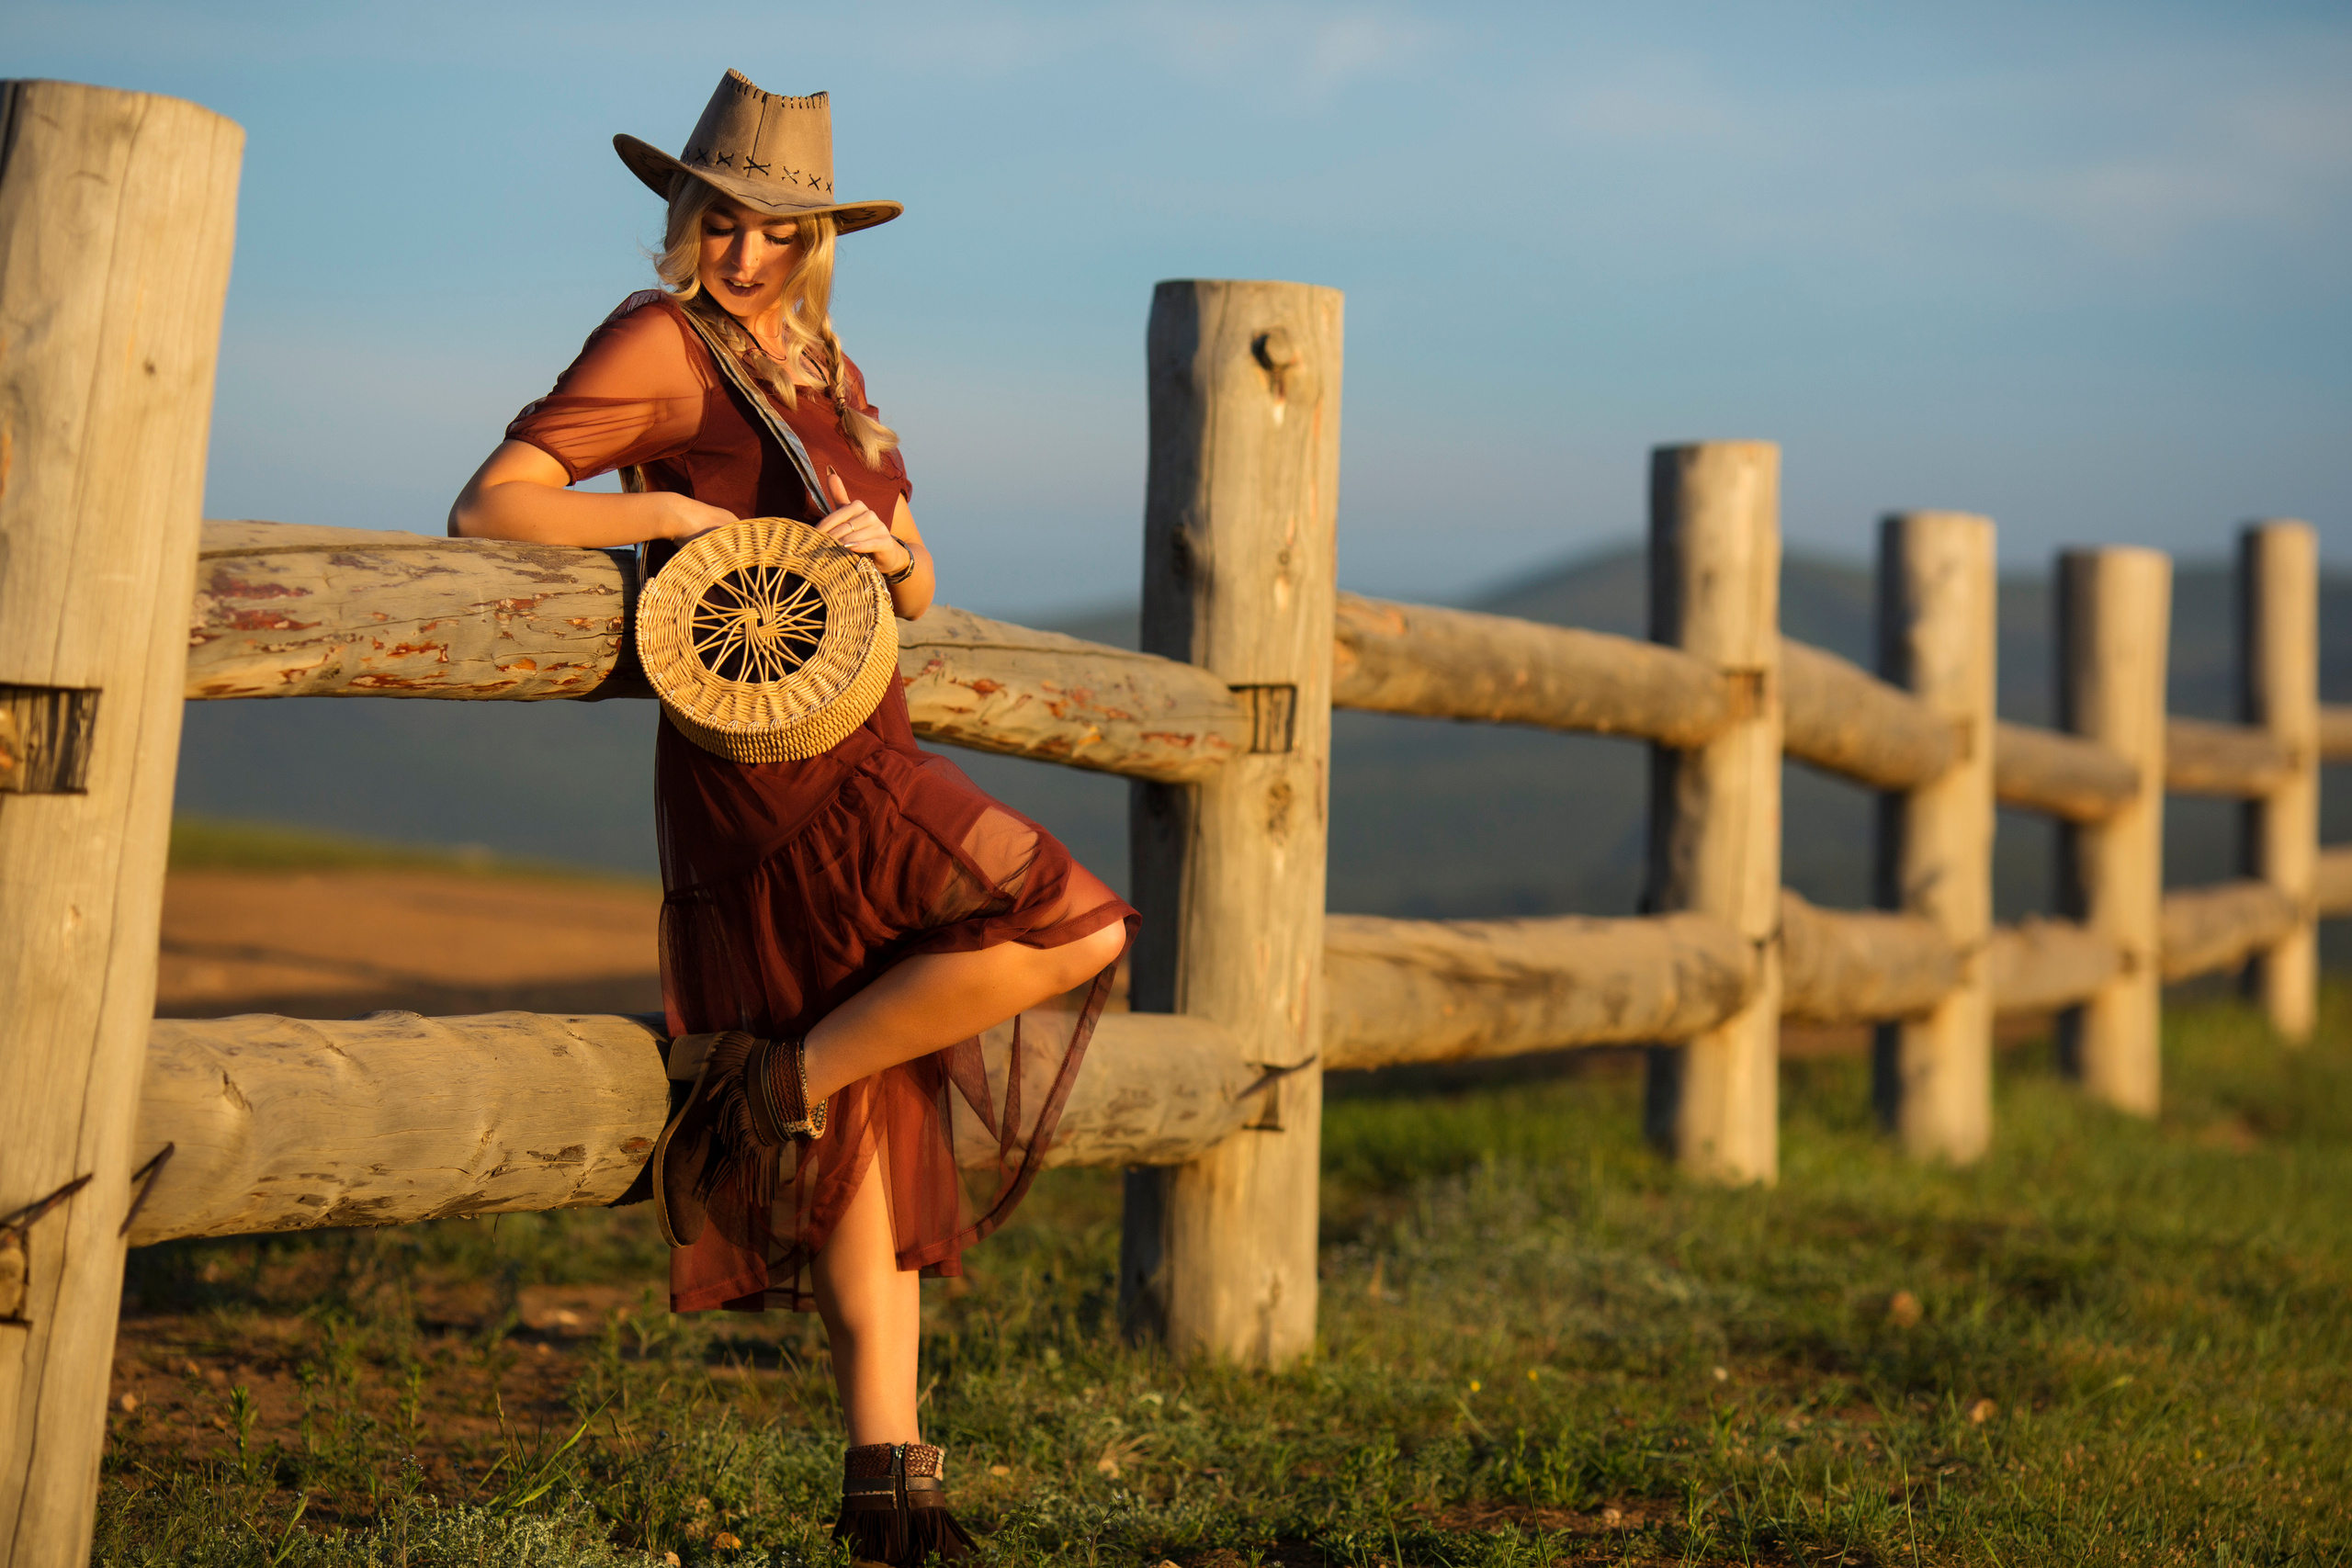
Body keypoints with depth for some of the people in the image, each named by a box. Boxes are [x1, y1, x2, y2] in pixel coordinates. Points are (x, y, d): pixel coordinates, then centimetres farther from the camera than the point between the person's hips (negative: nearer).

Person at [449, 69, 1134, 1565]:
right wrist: (677, 511, -21)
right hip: (761, 757, -8)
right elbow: (486, 509, -13)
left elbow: (920, 593, 18)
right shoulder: (659, 343, -5)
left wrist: (887, 547, -3)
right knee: (1069, 928, -18)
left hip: (860, 752, 8)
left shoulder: (828, 370, 17)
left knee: (881, 1117, 8)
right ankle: (782, 1080, -3)